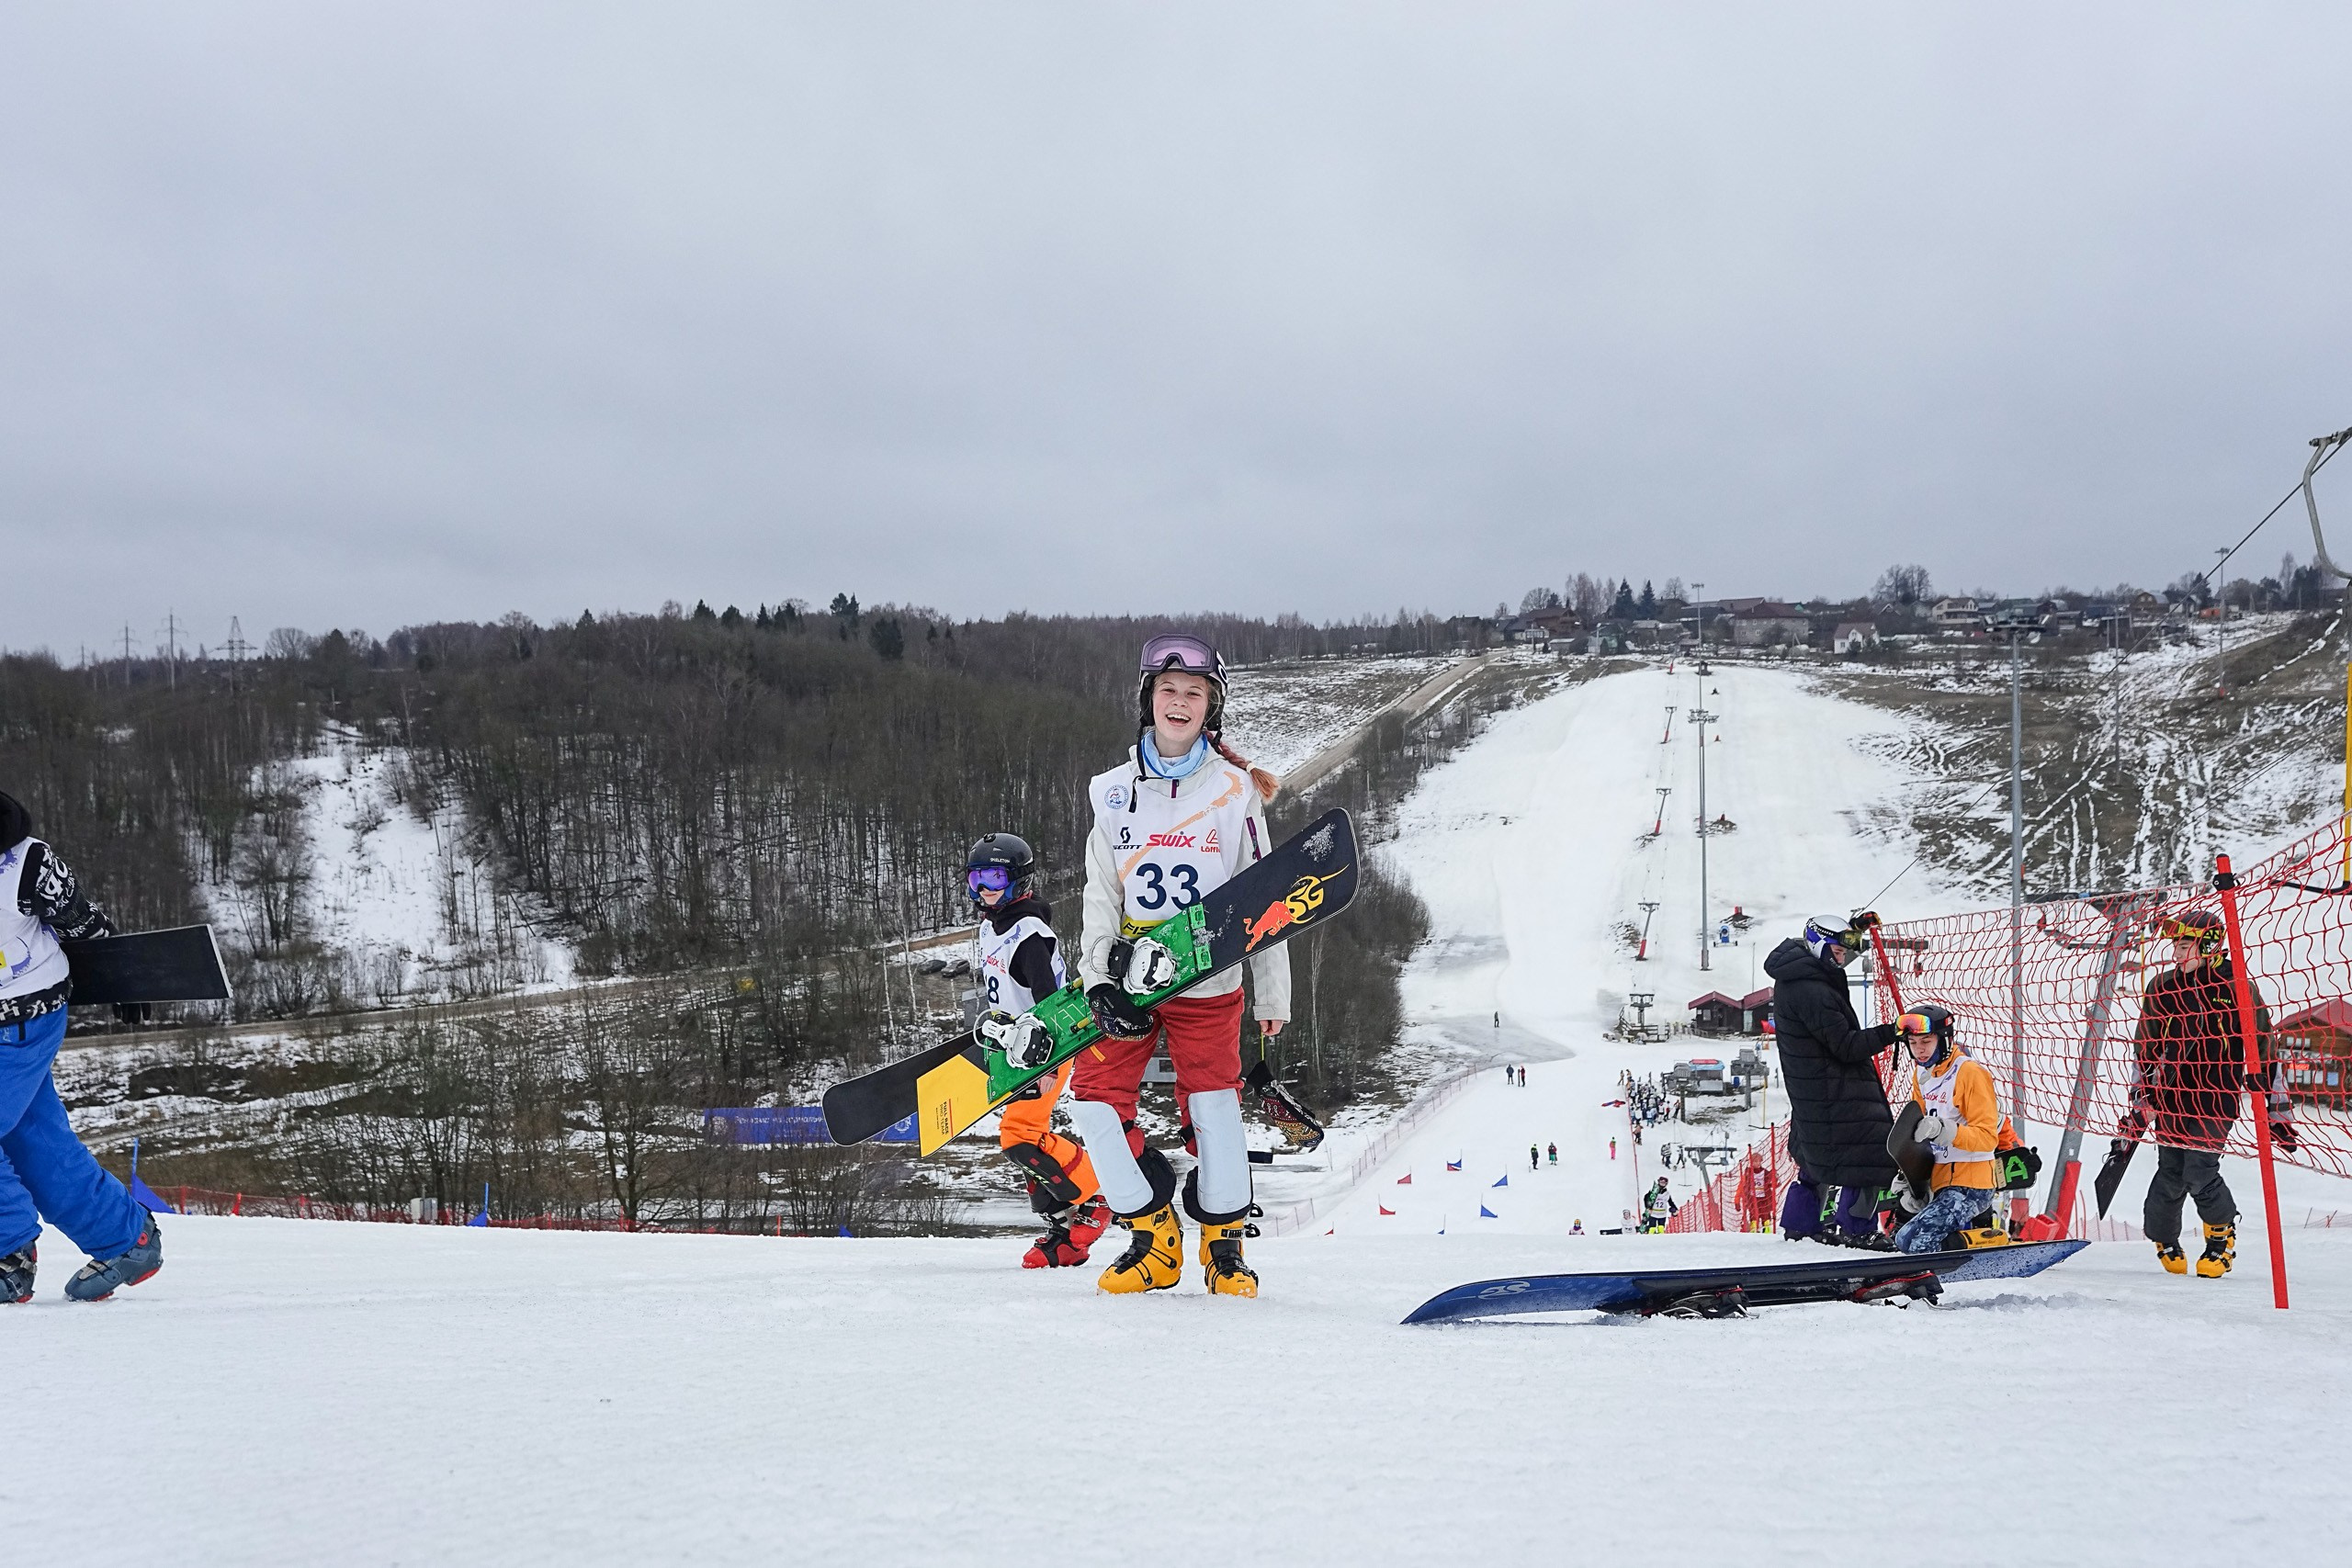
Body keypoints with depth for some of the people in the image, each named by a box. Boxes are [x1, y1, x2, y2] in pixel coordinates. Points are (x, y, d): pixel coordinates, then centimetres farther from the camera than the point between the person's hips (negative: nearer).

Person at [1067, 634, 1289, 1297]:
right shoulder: (1114, 792, 6)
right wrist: (1100, 980, -7)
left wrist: (1273, 993, 5)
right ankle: (1154, 1238, 6)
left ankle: (1224, 1244, 12)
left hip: (1208, 977, -2)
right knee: (1094, 1099, -9)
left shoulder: (1235, 790, 1)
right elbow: (1101, 898, 6)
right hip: (1128, 974, 2)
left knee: (1212, 1106, -8)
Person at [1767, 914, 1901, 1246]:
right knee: (1870, 1153, -8)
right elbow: (1845, 1045, -25)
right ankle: (1857, 1228, -7)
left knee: (1817, 1151, 21)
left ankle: (1799, 1223, 28)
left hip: (1809, 1084, 11)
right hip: (1833, 1090, -11)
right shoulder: (1812, 993, -25)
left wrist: (1854, 929, 21)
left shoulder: (1794, 977, 6)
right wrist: (1890, 1033, -25)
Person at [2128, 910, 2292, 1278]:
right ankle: (2164, 1241, 26)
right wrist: (2140, 1102, 9)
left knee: (2199, 1173, -13)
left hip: (2216, 1099, -3)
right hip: (2172, 1096, 3)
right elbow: (2145, 1050, 12)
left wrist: (2277, 1110, 2)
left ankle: (2222, 1233, 14)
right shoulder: (2162, 989, 4)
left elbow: (2262, 1053, 1)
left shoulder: (2238, 989, -5)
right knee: (2170, 1173, 2)